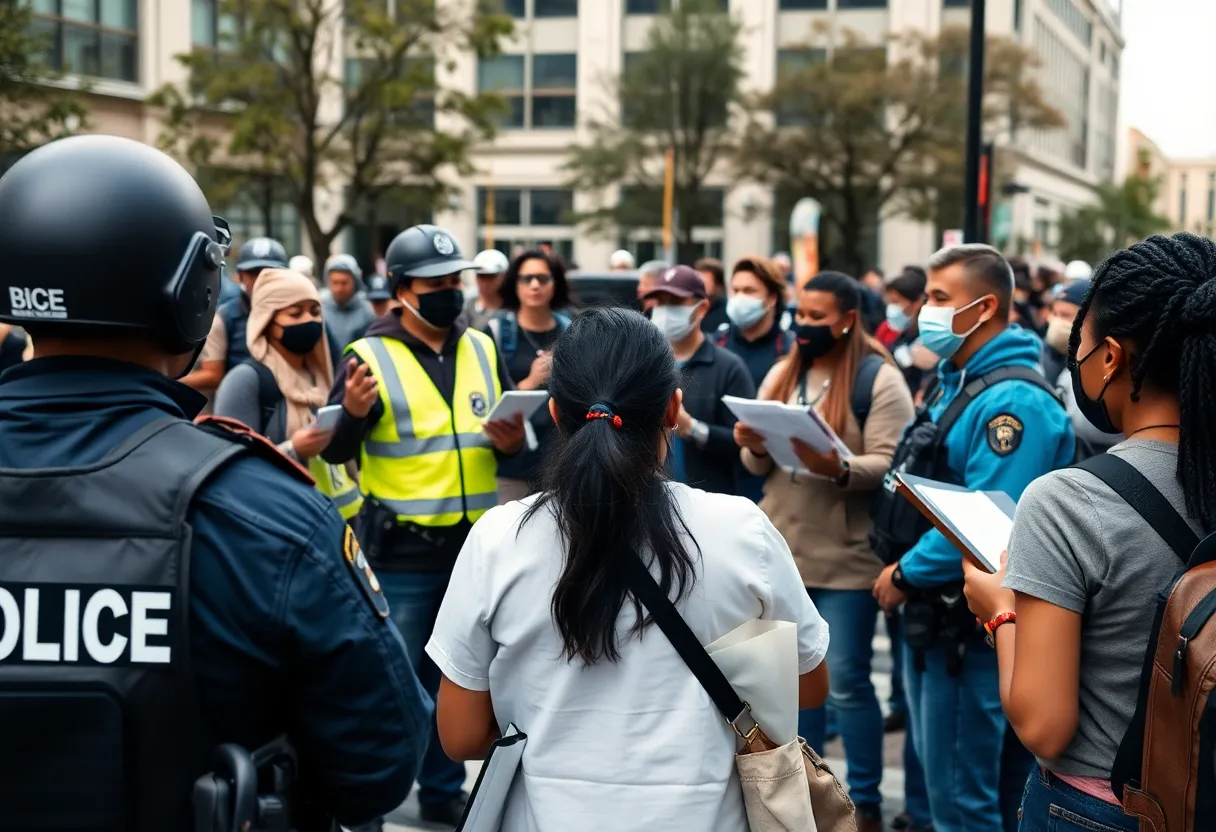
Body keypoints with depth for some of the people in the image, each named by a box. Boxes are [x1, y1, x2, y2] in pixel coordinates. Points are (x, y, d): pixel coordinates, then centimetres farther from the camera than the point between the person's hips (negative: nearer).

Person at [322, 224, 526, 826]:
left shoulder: (483, 349, 8)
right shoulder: (369, 356, -7)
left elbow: (514, 436, 16)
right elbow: (334, 452, -10)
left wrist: (511, 443, -6)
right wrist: (353, 413, -30)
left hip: (473, 546, 5)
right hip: (400, 553, -5)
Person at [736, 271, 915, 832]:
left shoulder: (879, 378, -7)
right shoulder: (781, 374, 12)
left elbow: (888, 465, -15)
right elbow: (758, 467, 12)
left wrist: (837, 468, -33)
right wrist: (755, 447, -10)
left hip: (845, 555, -6)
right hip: (783, 548, 6)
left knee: (846, 683, 0)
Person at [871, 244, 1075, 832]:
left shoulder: (1014, 400, -19)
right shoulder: (952, 383, 13)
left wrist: (907, 573, -16)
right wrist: (902, 569, 9)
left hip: (971, 624, -10)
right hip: (931, 615, 10)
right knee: (942, 777, 20)